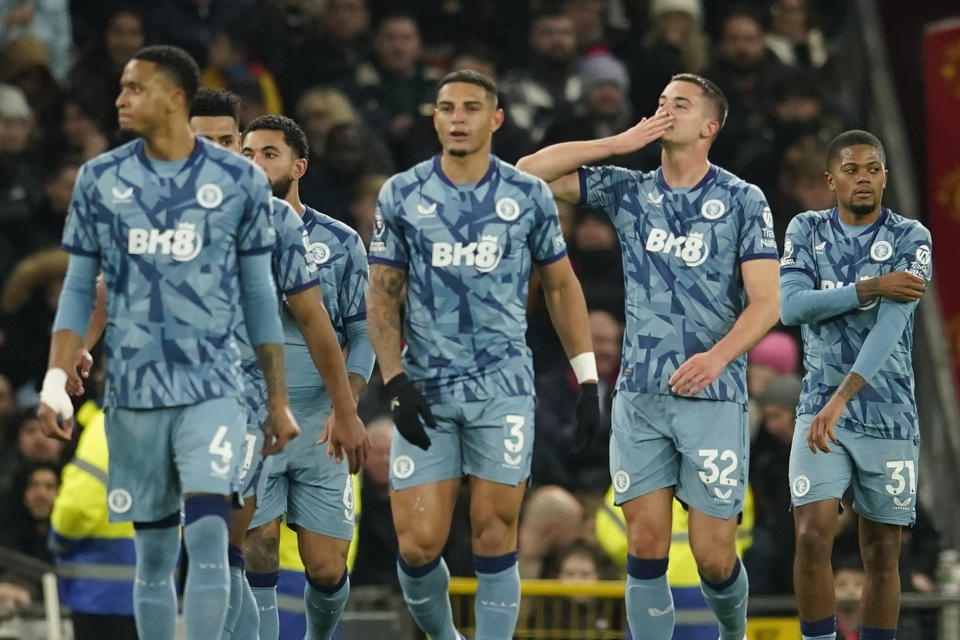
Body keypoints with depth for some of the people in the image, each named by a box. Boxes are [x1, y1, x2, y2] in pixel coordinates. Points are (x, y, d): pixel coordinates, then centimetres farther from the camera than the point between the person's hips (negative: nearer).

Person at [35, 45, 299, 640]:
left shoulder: (240, 180, 0)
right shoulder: (101, 179, 4)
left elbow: (259, 294, 6)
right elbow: (79, 289, 8)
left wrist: (279, 400, 6)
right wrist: (56, 380, -3)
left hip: (213, 388, -2)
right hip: (133, 390, 2)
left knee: (207, 535, -16)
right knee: (154, 554, 6)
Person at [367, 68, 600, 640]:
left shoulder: (528, 195, 3)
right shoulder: (402, 196, 3)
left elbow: (562, 286, 12)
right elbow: (383, 296, 6)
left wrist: (588, 379, 7)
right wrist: (395, 382, -5)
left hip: (503, 387, 0)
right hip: (426, 390, 1)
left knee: (494, 537, -3)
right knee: (419, 544, -4)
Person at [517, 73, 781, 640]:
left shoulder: (742, 200, 0)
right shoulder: (629, 192, 9)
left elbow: (767, 301, -6)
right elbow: (531, 171, 5)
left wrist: (719, 355, -24)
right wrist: (620, 144, -1)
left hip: (713, 396, -3)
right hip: (639, 395, 3)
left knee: (713, 556, -3)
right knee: (647, 545, -3)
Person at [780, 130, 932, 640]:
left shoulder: (910, 239, -5)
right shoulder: (807, 231, 5)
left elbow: (892, 325, -18)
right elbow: (791, 306, -10)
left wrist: (842, 398, -29)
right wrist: (872, 289, -18)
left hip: (890, 419, -1)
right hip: (820, 410, 1)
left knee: (882, 555, 4)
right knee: (813, 537, -15)